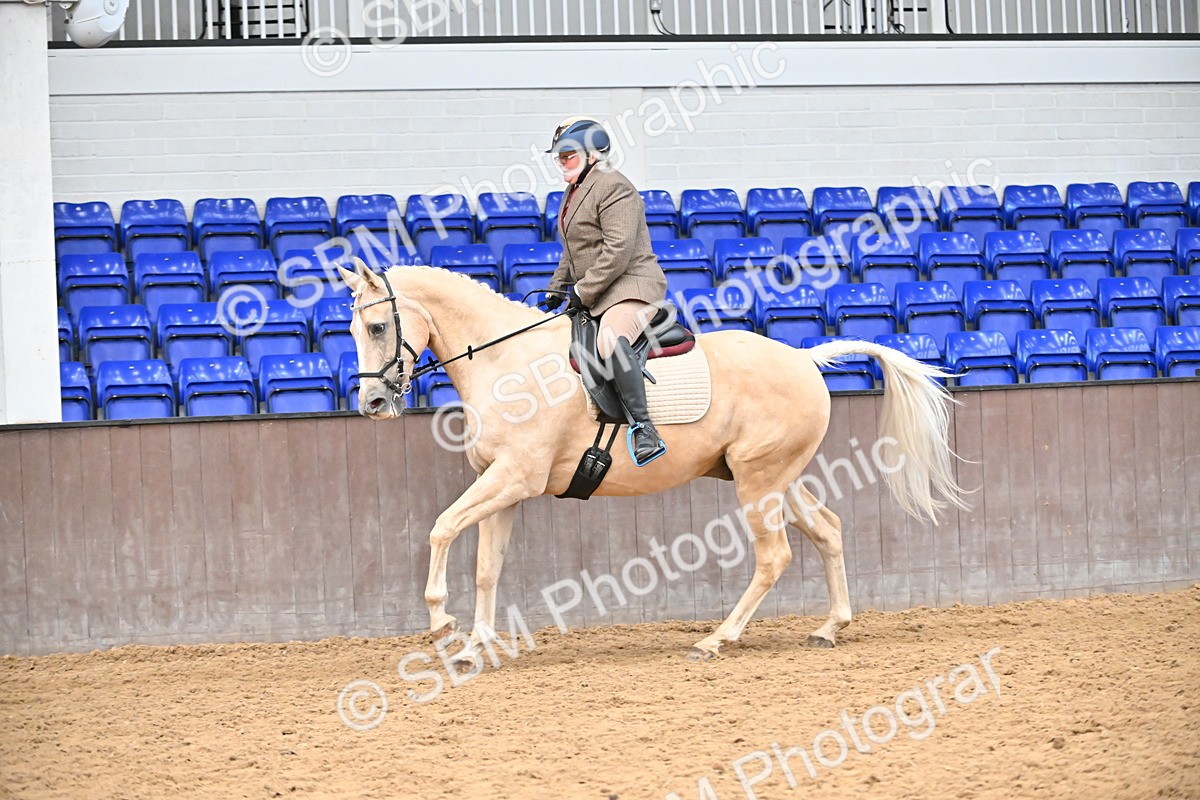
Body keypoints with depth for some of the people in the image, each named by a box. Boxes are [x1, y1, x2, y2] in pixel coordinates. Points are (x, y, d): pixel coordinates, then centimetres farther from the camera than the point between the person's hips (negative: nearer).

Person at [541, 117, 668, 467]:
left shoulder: (613, 187, -12)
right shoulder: (574, 193, 21)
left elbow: (618, 252, -21)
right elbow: (572, 254, 31)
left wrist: (583, 293, -19)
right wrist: (556, 290, 17)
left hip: (632, 287, -12)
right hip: (596, 295, 12)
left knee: (611, 341, -38)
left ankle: (644, 430, -45)